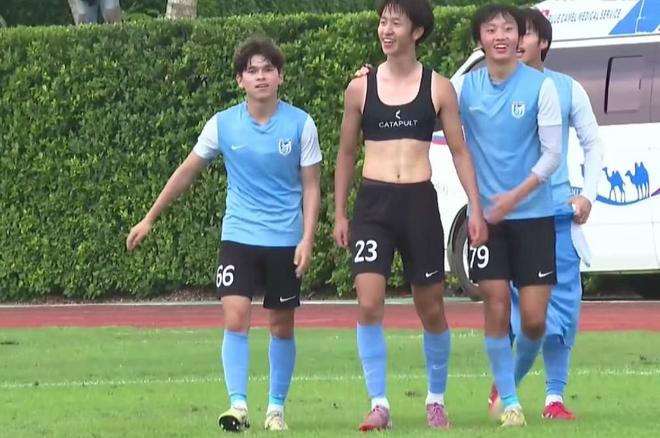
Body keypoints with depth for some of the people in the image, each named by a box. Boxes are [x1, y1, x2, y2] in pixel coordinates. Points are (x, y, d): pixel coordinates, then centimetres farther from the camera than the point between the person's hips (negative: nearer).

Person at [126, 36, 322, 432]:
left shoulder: (301, 125, -5)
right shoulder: (223, 125, -3)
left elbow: (311, 186, 0)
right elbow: (186, 173, 8)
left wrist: (307, 239, -10)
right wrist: (150, 219, 11)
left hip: (285, 241, 0)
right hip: (239, 237, 0)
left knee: (282, 326, 7)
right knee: (235, 318, -14)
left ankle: (277, 407, 20)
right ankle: (238, 405, -16)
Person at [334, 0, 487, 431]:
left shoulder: (438, 88, 3)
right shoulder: (361, 88, 5)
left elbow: (459, 150, 6)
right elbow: (347, 154, 13)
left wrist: (476, 208, -1)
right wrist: (339, 214, 11)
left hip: (419, 202, 0)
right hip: (373, 204, 0)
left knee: (432, 310, 8)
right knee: (369, 305, -13)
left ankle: (436, 399, 26)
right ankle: (379, 404, -9)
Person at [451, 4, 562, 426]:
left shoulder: (541, 86, -8)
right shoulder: (465, 86, -1)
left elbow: (552, 153, -8)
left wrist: (515, 196, -18)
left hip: (533, 214, -1)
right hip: (485, 213, 1)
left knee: (534, 319, -2)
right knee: (497, 309, -3)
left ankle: (513, 377, 26)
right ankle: (509, 401, 9)